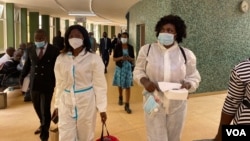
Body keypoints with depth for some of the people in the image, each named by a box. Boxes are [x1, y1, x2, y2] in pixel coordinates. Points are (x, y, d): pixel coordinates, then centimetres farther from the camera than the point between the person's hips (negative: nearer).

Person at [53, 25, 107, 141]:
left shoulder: (94, 59, -9)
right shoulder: (61, 59, 2)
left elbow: (99, 85, -6)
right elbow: (59, 84, 9)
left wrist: (102, 108, -6)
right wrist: (57, 104, 12)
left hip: (86, 103, -2)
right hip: (66, 103, 3)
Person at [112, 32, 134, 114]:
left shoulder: (130, 47, 1)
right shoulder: (118, 47, -3)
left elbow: (133, 59, 7)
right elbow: (114, 59, -3)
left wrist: (129, 58, -15)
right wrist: (121, 58, -20)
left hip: (128, 68, 0)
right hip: (119, 67, 0)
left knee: (128, 86, -4)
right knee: (120, 85, 14)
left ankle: (127, 105, 0)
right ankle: (120, 98, 43)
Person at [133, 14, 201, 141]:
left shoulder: (187, 54, -3)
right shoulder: (147, 49, -4)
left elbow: (194, 78, 3)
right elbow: (138, 71, 3)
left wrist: (187, 85, -20)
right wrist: (145, 81, -18)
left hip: (177, 105, 2)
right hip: (154, 103, -1)